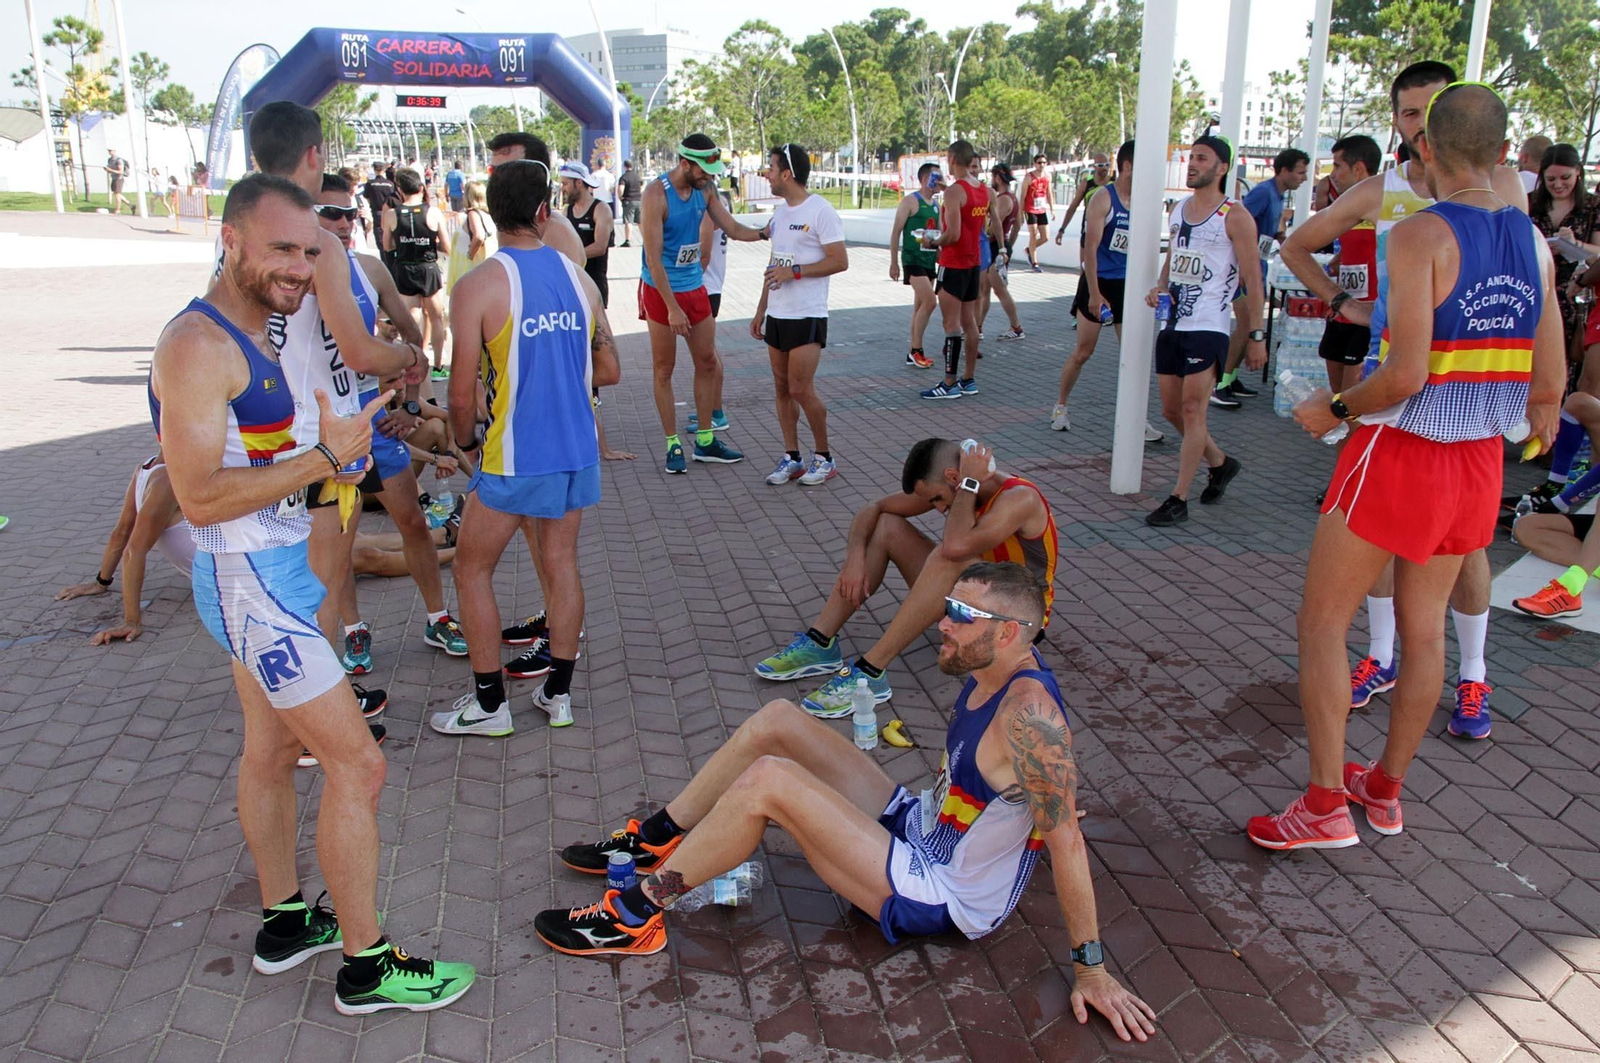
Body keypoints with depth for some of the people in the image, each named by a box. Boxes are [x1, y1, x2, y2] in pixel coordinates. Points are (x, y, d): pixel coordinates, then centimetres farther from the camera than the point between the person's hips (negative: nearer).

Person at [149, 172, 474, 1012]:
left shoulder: (248, 338, 12)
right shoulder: (198, 344, -20)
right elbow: (200, 496, -26)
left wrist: (334, 457, 7)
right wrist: (324, 456, -24)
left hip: (272, 573, 11)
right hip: (251, 583, -10)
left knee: (272, 749, 19)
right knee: (356, 764, -6)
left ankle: (284, 924, 35)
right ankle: (365, 966, 8)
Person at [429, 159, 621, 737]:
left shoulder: (478, 285, -12)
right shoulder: (580, 278, 3)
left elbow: (463, 391, -11)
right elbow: (609, 371, 9)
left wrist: (465, 442, 8)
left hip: (514, 459, -5)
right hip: (577, 451, 5)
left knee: (473, 569, 12)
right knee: (560, 563, 16)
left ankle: (489, 704, 17)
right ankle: (558, 694, 25)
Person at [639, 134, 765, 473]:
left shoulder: (705, 190, 2)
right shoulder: (656, 194, -18)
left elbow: (733, 228, 9)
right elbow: (653, 257, -20)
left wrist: (766, 232, -11)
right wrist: (672, 308, -23)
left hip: (694, 287, 7)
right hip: (661, 290, -7)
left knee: (707, 361, 8)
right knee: (664, 369, 2)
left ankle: (705, 441, 19)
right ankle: (673, 445, 11)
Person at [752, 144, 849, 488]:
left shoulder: (820, 210, -11)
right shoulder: (780, 212, 15)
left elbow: (840, 261, -15)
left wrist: (794, 271, -19)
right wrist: (761, 311, 19)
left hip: (807, 315, -8)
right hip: (776, 315, 8)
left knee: (801, 389, -9)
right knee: (782, 388, 8)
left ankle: (824, 457, 7)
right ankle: (791, 457, 17)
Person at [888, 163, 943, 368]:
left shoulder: (936, 205, 14)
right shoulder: (910, 201, -8)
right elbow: (896, 232, -9)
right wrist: (894, 262, -11)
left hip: (929, 260, 8)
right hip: (913, 258, -8)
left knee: (920, 306, 10)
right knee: (929, 301, -17)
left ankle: (913, 352, 16)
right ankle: (916, 350, -7)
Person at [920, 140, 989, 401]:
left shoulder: (954, 191, -18)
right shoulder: (983, 189, 8)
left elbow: (953, 235, -24)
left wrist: (932, 242, -7)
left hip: (954, 264, -9)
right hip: (974, 262, 9)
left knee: (951, 325, -5)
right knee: (969, 321, 13)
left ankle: (950, 384, -2)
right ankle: (969, 380, 19)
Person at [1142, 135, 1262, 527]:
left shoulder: (1235, 218, -6)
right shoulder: (1179, 210, 14)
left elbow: (1253, 280, -6)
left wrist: (1257, 336, -9)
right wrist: (1160, 289, 3)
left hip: (1208, 328, -7)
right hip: (1172, 323, 7)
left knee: (1192, 409, -9)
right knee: (1172, 409, 11)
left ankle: (1178, 499, -3)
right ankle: (1220, 463, 35)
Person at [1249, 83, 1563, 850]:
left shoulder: (1420, 235, -16)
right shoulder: (1534, 243, 4)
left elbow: (1404, 376, -24)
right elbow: (1548, 388, 6)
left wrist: (1333, 409, -8)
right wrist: (1538, 419, 26)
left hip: (1401, 453, -7)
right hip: (1480, 461, 7)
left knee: (1322, 623, 4)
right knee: (1425, 628, 17)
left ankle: (1326, 804, 7)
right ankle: (1386, 788, 32)